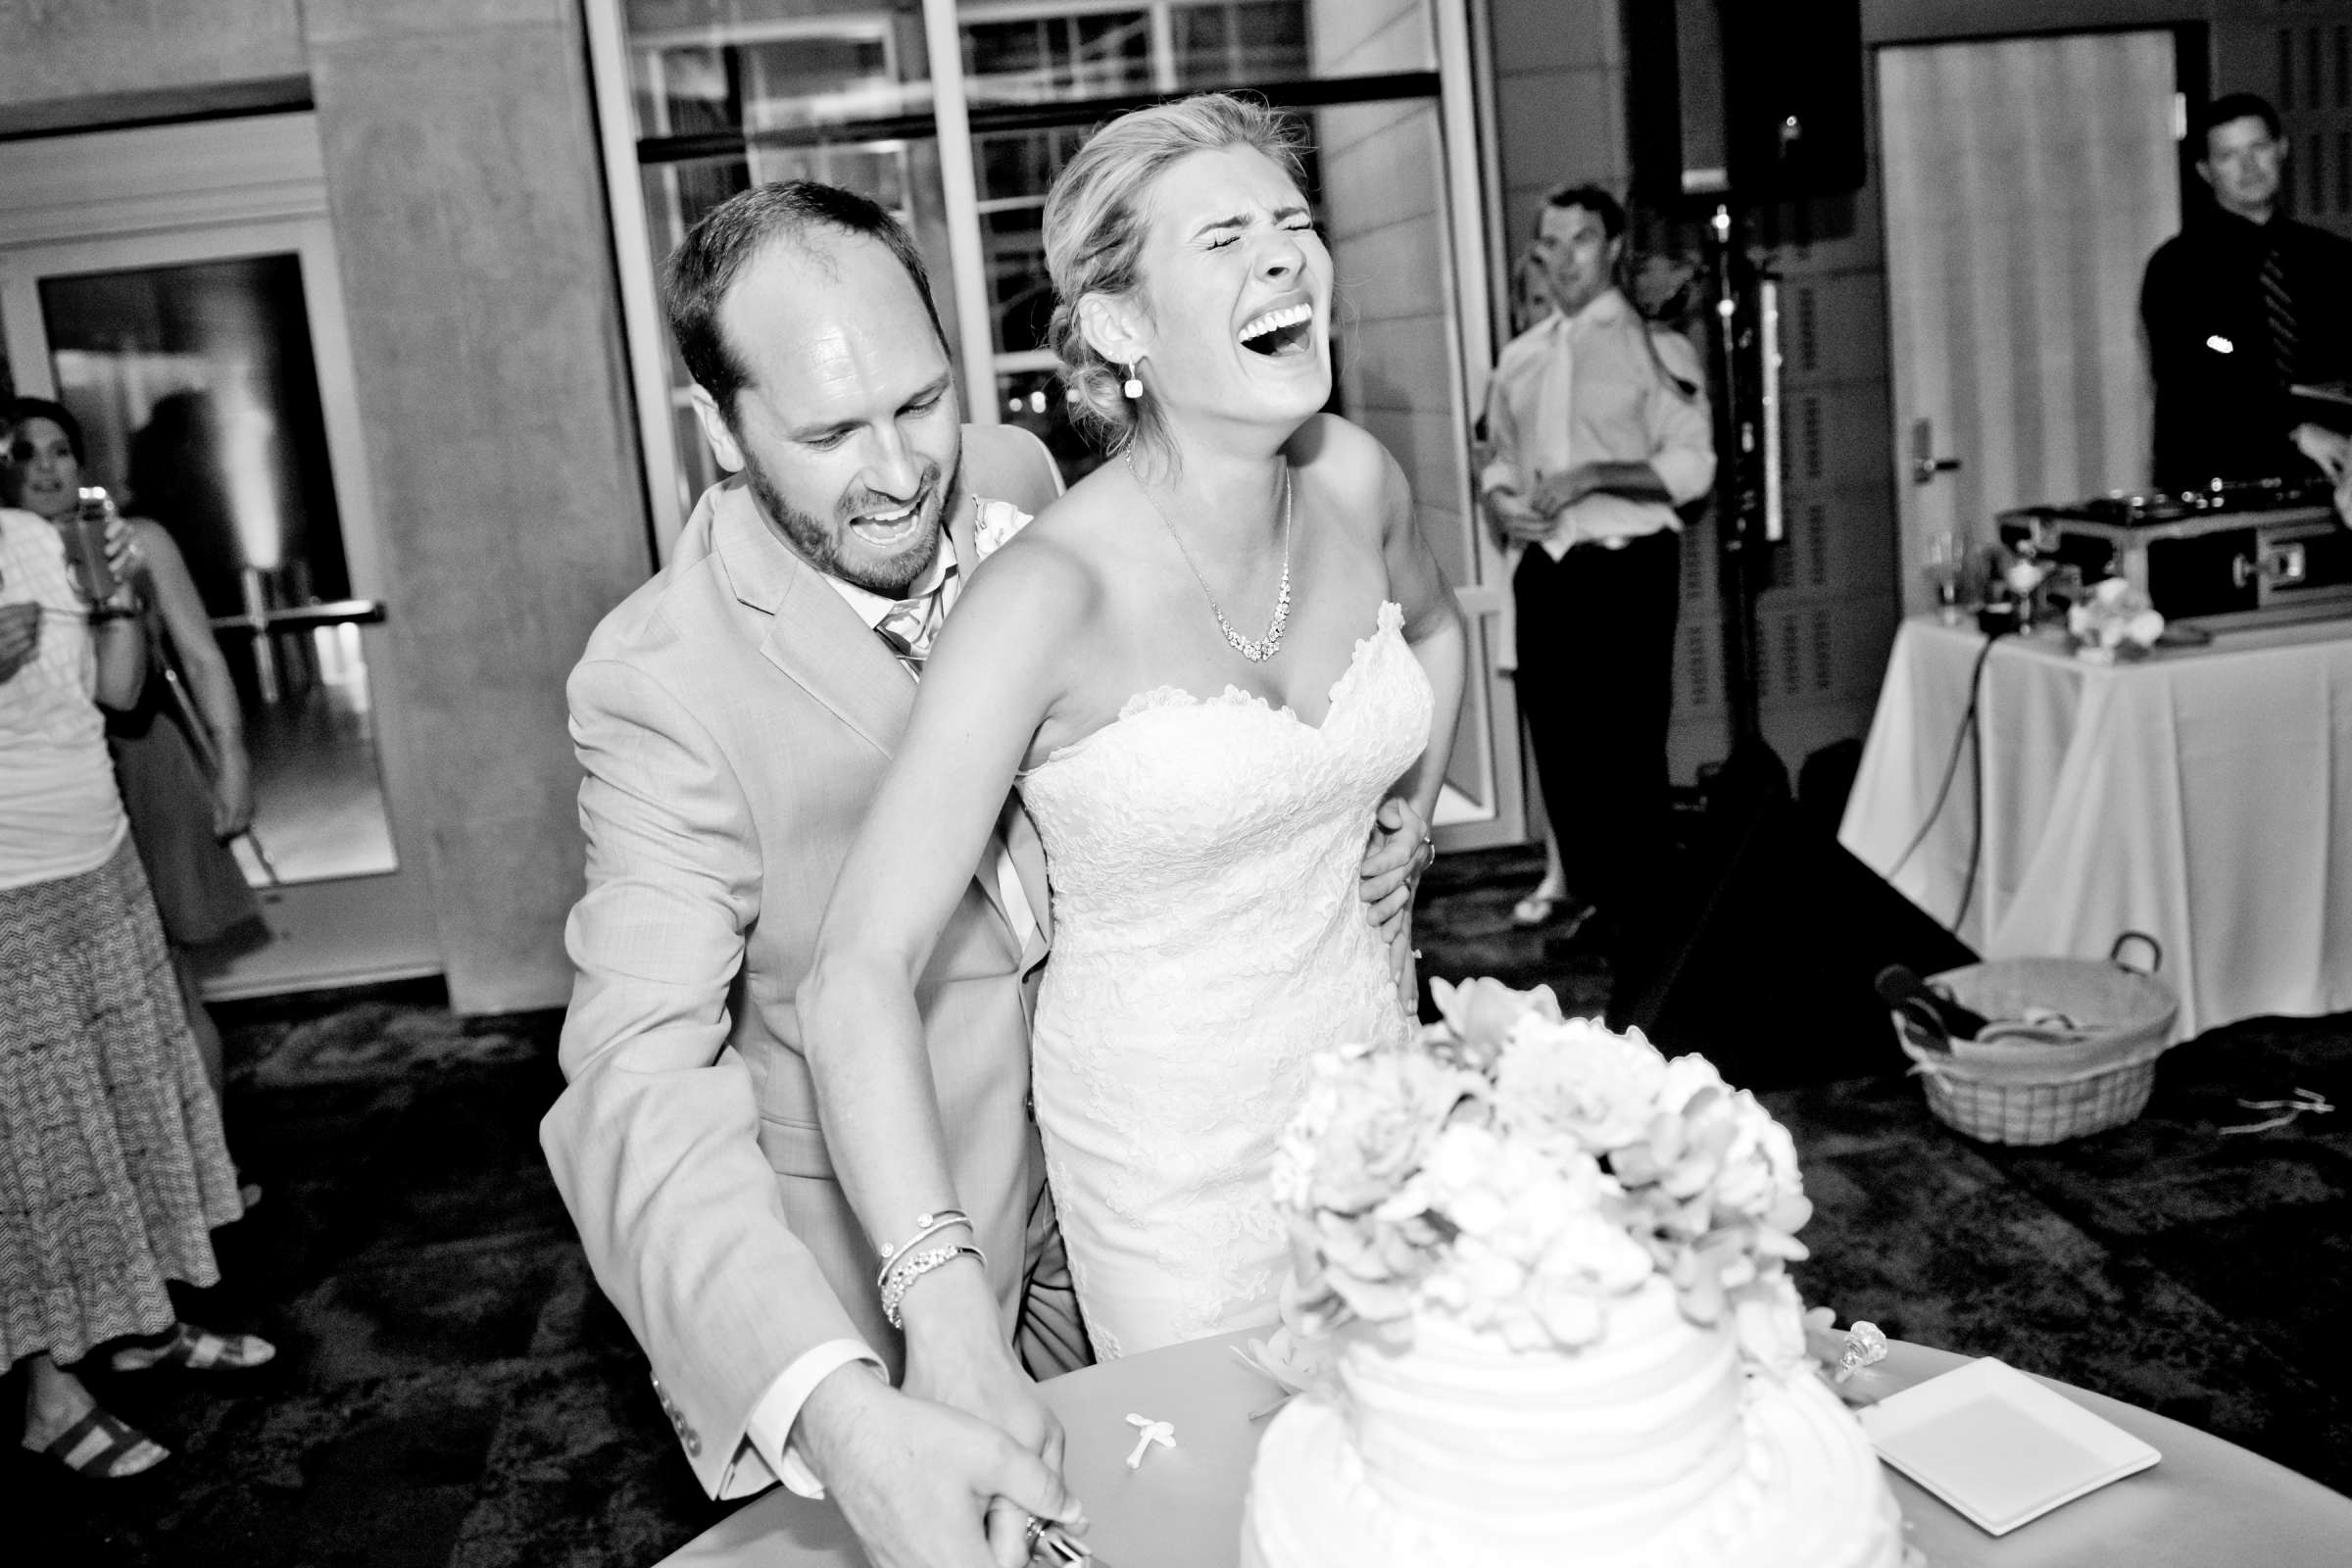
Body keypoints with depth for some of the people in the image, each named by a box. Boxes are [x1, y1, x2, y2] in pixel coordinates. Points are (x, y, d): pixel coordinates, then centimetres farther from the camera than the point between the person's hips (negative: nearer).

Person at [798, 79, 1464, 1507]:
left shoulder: (1355, 483, -8)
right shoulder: (1052, 593, -25)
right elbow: (860, 975, -28)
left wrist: (1396, 835, 8)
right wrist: (950, 1331, -36)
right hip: (1171, 1141, -5)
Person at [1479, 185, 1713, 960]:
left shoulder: (1655, 348, -2)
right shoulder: (1519, 358, 14)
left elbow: (1692, 466, -9)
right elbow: (1498, 458, 21)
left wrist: (1592, 477, -19)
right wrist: (1499, 503, -1)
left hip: (1627, 565, -5)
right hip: (1545, 567, 5)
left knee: (1629, 744, -4)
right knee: (1557, 740, 11)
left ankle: (1641, 917, 8)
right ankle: (1589, 899, 26)